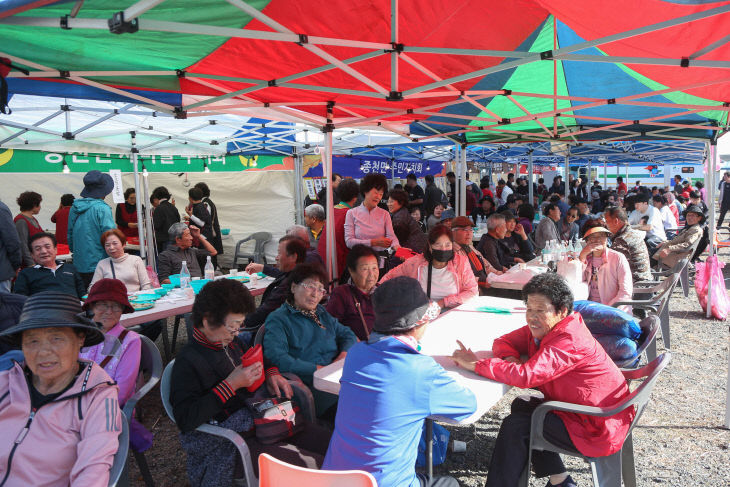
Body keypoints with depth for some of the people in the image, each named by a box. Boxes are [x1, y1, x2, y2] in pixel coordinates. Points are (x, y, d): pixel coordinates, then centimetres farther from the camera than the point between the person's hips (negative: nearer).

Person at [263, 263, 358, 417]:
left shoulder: (322, 313, 24)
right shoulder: (278, 319, 1)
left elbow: (348, 335, 25)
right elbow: (276, 357, -14)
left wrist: (343, 355, 2)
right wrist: (318, 369, -17)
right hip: (309, 386, -7)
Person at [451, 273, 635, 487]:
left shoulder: (570, 341, -28)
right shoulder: (542, 328, 1)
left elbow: (527, 375, -38)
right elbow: (503, 342, 7)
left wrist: (475, 364, -30)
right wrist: (511, 358, -17)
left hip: (598, 429, -9)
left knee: (515, 426, -13)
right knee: (521, 407, 10)